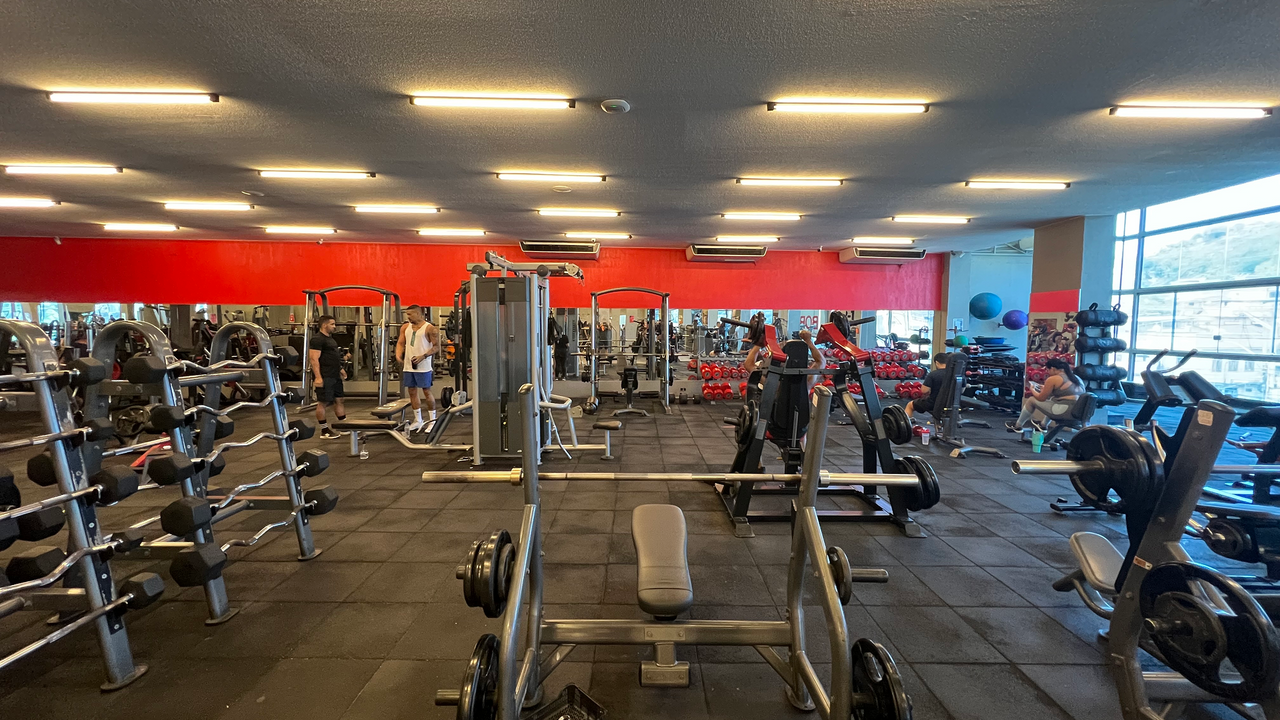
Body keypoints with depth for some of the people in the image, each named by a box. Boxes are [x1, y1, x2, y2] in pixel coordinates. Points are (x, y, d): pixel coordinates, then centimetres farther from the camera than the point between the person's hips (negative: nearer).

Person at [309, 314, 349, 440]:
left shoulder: (330, 338, 16)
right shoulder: (317, 339, -14)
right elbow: (314, 359, -20)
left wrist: (340, 369, 24)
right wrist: (318, 377, -25)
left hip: (335, 376, 10)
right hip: (325, 377, -10)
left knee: (339, 400, 12)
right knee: (323, 402, 0)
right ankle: (324, 431, 7)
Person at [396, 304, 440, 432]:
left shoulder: (430, 328, -7)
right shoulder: (405, 327, 11)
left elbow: (436, 347, -9)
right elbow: (400, 343, 12)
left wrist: (423, 356, -20)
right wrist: (398, 355, -7)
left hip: (423, 367, -6)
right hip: (408, 366, 6)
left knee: (427, 392, -1)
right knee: (412, 392, 10)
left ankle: (432, 420, 10)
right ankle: (418, 420, 21)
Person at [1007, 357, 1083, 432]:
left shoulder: (1052, 379, -8)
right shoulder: (1075, 377, 15)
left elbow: (1041, 398, 0)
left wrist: (1032, 390, 20)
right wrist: (1046, 389, 33)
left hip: (1065, 412, -8)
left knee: (1031, 400, 10)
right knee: (1050, 398, 33)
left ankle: (1017, 426, 24)